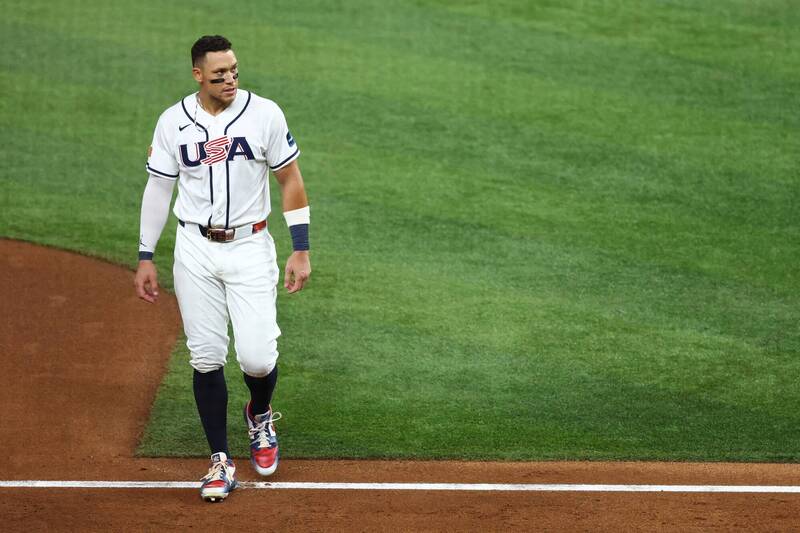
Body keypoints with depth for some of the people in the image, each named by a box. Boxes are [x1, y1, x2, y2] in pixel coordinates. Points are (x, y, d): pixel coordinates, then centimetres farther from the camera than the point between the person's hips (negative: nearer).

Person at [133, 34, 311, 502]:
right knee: (207, 358, 1)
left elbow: (291, 182, -1)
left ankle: (260, 416, 25)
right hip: (195, 250, 2)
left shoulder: (264, 114, -6)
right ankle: (221, 463, 11)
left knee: (257, 356, -9)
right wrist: (146, 258, 6)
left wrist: (301, 250, -5)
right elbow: (158, 189, 7)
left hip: (250, 246, -2)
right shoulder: (173, 122, -1)